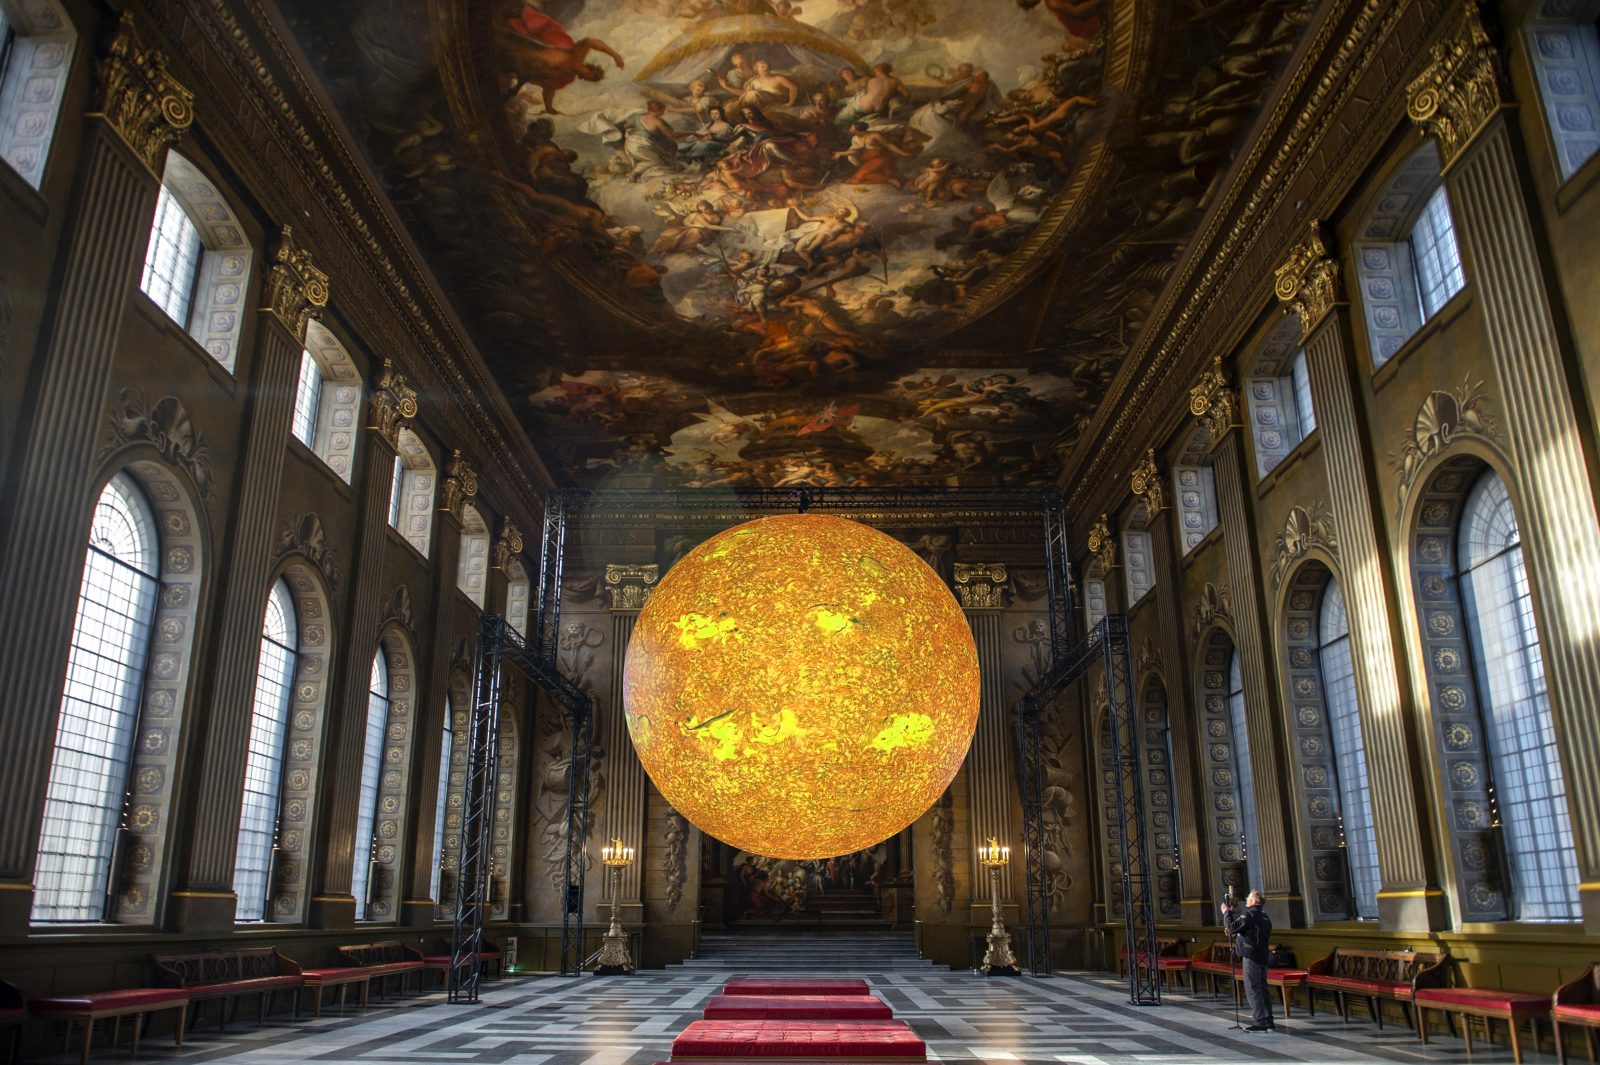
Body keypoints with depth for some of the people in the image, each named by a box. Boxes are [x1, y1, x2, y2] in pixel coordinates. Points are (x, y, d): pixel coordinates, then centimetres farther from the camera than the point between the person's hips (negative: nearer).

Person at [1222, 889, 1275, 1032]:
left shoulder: (1249, 914, -13)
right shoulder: (1264, 916, 16)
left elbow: (1232, 927, -19)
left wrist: (1226, 912, -6)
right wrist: (1234, 934, 24)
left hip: (1251, 956, -9)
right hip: (1262, 956, 9)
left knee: (1252, 989, -6)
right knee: (1262, 988, 13)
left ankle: (1259, 1022, -7)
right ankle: (1268, 1021, 14)